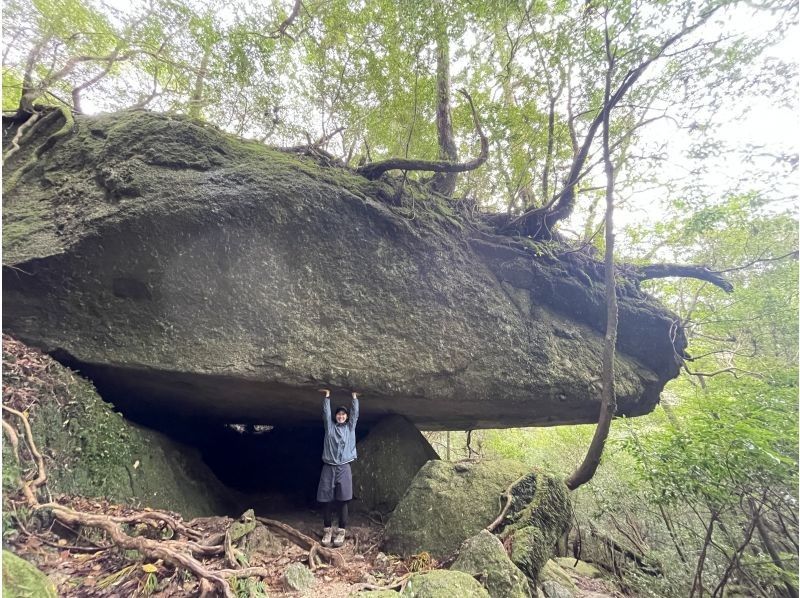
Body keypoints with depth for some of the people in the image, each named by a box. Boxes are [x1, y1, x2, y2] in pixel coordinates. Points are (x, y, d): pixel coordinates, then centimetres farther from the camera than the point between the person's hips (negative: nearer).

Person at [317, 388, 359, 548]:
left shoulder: (350, 427, 11)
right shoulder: (329, 426, 9)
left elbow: (355, 413, 5)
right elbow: (326, 412, 2)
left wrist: (354, 397, 2)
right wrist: (327, 396, -4)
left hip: (344, 468, 0)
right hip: (328, 468, 0)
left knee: (342, 501, -1)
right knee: (326, 501, 2)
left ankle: (341, 532, 6)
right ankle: (327, 530, 13)